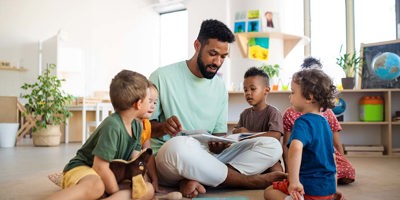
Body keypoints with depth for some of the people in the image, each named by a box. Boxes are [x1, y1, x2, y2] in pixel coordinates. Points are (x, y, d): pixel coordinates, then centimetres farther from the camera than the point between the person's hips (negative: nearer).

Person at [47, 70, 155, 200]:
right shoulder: (112, 126, -22)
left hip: (107, 176, 8)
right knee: (95, 186, -43)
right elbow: (100, 167, -23)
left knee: (148, 189, -16)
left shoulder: (137, 126, 5)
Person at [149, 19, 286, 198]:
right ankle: (249, 180, -18)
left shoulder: (220, 87, 9)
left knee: (271, 146, -11)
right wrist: (163, 127, -24)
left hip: (208, 157, 5)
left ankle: (194, 180, -26)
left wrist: (219, 145, -14)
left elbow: (219, 132, 11)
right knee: (179, 145, -42)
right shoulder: (163, 76, -4)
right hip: (167, 157, -4)